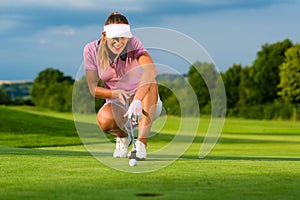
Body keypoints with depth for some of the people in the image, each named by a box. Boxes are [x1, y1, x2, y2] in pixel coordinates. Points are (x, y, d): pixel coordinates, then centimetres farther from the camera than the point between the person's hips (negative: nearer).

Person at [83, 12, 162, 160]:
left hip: (147, 104, -1)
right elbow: (93, 88, -4)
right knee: (104, 120, -35)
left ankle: (141, 143, -32)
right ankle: (123, 137, 2)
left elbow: (151, 69, -36)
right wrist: (115, 93, -23)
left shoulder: (133, 44, -17)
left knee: (150, 83, -34)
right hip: (117, 104, 1)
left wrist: (137, 101, -50)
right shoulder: (91, 50, -9)